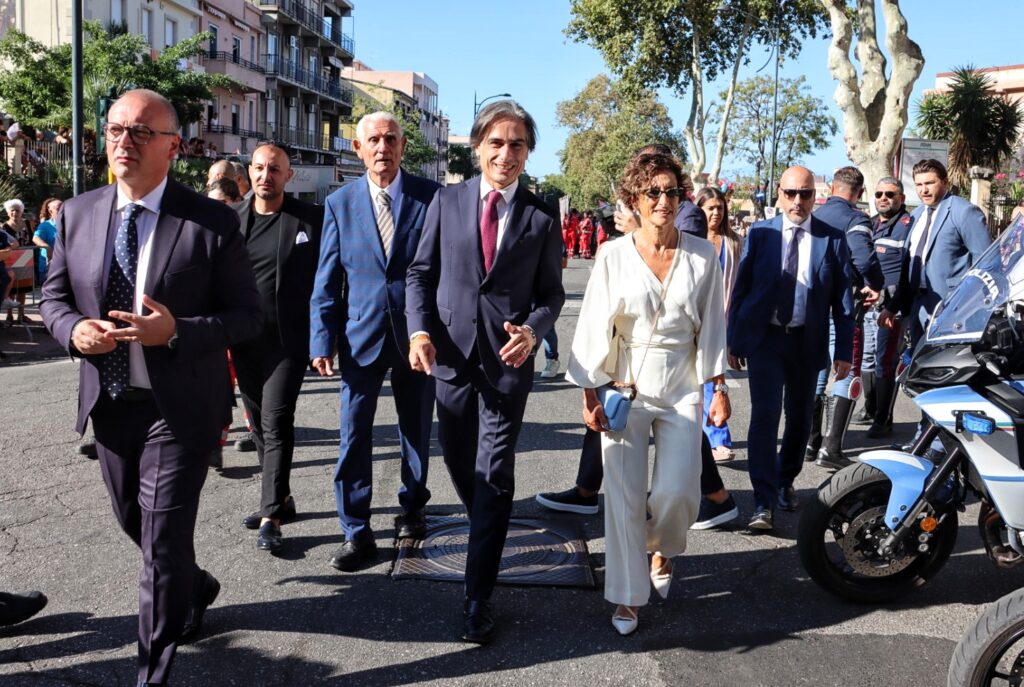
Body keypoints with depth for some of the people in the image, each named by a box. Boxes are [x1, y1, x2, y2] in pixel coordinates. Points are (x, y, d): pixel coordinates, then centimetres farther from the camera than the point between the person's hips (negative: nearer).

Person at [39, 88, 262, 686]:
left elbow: (248, 313, -10)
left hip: (178, 406, -6)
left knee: (163, 543, -1)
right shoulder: (78, 214, 2)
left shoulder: (213, 222, -12)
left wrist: (176, 331, -25)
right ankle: (195, 590, 54)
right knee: (136, 523, 24)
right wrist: (74, 329, -12)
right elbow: (54, 296, 10)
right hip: (109, 402, 6)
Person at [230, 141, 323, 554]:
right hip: (244, 340, 4)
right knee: (260, 424, 13)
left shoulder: (311, 219, -2)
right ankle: (280, 498, 28)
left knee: (276, 423, -8)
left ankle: (272, 515, -2)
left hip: (288, 341, -4)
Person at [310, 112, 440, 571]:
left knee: (416, 428, 14)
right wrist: (323, 340, -2)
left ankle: (412, 508, 35)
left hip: (416, 333, 0)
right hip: (362, 333, 1)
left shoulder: (430, 197, -2)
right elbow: (327, 279, 4)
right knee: (354, 435, 0)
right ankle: (356, 533, 11)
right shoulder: (340, 202, 3)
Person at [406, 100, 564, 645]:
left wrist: (533, 331, -16)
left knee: (493, 473, -3)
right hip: (449, 352, 3)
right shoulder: (447, 201, 4)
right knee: (458, 460, 16)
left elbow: (551, 292, 4)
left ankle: (478, 596, 6)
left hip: (508, 357, -2)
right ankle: (488, 532, 46)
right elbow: (420, 272, 6)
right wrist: (419, 330, -10)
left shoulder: (541, 216, 0)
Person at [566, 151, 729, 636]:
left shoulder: (702, 256, 1)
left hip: (682, 389, 1)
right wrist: (589, 394, -4)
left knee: (678, 491, -6)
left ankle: (662, 549, 29)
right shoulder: (614, 256, -3)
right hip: (625, 388, -1)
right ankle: (627, 596, 17)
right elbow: (594, 327, -2)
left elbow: (712, 324, 6)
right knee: (623, 496, 1)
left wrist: (719, 387, 3)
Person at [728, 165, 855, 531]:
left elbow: (843, 297, 1)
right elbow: (741, 288, 2)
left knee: (800, 418, 13)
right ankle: (764, 502, -7)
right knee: (765, 416, -10)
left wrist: (844, 350, -2)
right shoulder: (759, 233, -1)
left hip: (807, 342, 2)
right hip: (764, 337, -2)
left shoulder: (832, 239, 0)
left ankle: (785, 481, 35)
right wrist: (733, 341, 1)